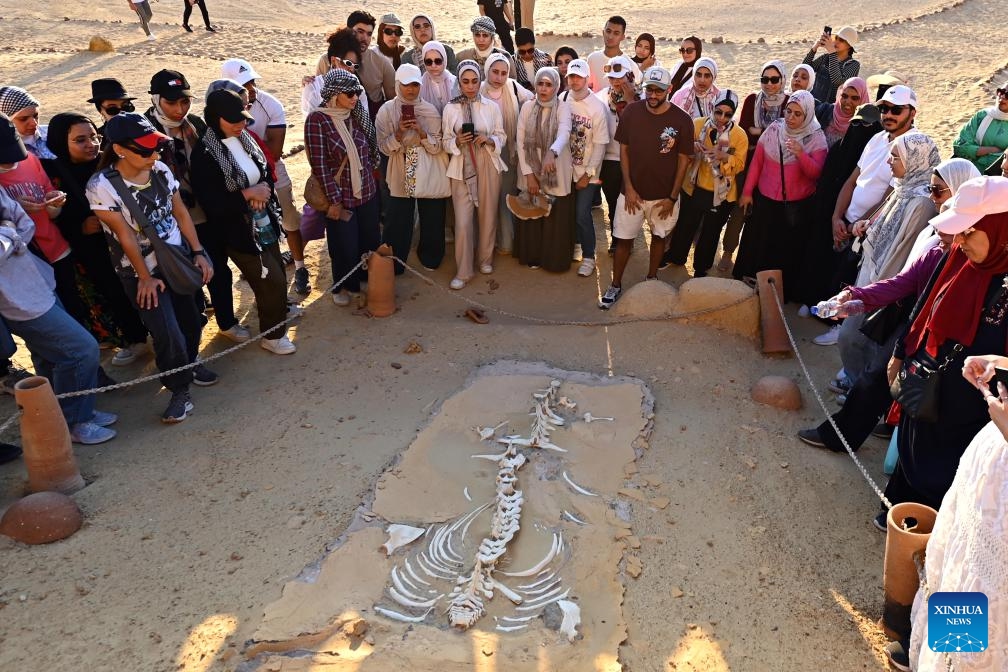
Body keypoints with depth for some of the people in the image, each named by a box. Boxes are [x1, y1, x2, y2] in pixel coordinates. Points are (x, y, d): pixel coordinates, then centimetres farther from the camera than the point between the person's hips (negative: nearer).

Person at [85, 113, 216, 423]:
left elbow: (181, 213, 3)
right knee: (168, 335, -8)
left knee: (191, 319, 15)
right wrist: (145, 278, -10)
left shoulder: (161, 170, -5)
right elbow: (125, 235, -16)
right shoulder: (102, 186, -20)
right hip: (141, 272, -5)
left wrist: (198, 252, 0)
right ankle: (180, 391, 14)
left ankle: (190, 363, 44)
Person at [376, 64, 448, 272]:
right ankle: (393, 266, 18)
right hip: (401, 175, -1)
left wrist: (421, 132, -21)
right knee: (397, 223, 1)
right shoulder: (387, 110, -3)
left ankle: (430, 258, 33)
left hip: (429, 175, 1)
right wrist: (399, 133, -21)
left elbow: (437, 148, -4)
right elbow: (384, 148, -4)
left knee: (432, 221, 10)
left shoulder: (430, 110, -2)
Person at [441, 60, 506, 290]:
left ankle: (485, 259, 31)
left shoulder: (492, 107, 1)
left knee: (488, 215, 9)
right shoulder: (450, 109, 0)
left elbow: (501, 138, 6)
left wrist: (488, 140, -15)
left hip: (488, 166, 1)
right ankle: (463, 271, 7)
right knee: (463, 221, -4)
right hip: (462, 168, -1)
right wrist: (457, 141, -18)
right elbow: (445, 142, 3)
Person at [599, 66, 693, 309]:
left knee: (659, 236, 17)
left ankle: (651, 278, 37)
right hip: (633, 192, 0)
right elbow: (623, 150, -2)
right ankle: (615, 285, 21)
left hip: (664, 195, 0)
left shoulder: (682, 120, -12)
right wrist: (628, 188, -7)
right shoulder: (631, 112, -9)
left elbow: (683, 160, -5)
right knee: (623, 240, 5)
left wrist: (673, 197, -7)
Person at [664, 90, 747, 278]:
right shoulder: (698, 124, -9)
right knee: (685, 226, 18)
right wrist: (692, 148, -25)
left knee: (711, 232, 16)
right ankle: (675, 256, 43)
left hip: (722, 194, -1)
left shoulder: (740, 135, -11)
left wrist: (724, 157, -32)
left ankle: (701, 268, 36)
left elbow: (739, 164, -13)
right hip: (694, 189, 1)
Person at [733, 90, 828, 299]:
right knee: (755, 244, 9)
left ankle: (783, 293, 19)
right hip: (765, 200, 2)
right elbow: (756, 162, 4)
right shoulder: (774, 129, -2)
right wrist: (747, 192, 4)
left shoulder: (816, 138, -7)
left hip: (796, 205, -2)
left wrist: (801, 154, -32)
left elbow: (815, 173, -15)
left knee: (787, 250, 4)